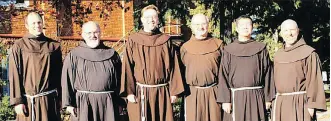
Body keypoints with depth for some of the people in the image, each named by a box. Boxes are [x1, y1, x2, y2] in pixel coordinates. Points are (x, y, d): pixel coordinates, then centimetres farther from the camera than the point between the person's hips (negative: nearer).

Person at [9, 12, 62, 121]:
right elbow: (14, 76, -4)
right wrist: (17, 101, -9)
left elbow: (59, 74, 8)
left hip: (50, 99, 2)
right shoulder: (19, 46, -1)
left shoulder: (54, 46, 6)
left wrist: (60, 98, 6)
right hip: (28, 100, -2)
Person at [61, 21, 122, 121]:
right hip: (83, 103, -1)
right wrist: (69, 103, -5)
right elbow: (67, 81, 0)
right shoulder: (74, 56, 3)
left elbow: (119, 80, 10)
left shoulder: (111, 54, 8)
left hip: (108, 104, 2)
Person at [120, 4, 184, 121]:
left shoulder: (166, 40, 4)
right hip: (140, 92, -1)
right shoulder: (133, 40, 0)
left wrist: (174, 91, -1)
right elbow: (127, 67, -3)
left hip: (162, 92, 1)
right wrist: (129, 91, -9)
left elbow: (173, 67, 3)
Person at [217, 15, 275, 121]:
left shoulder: (261, 48, 4)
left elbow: (267, 73, 5)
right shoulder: (228, 50, 3)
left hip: (256, 97, 0)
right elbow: (223, 76, 1)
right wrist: (225, 100, -4)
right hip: (235, 96, 0)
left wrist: (268, 97, 3)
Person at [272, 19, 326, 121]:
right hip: (280, 104, 5)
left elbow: (314, 81, -9)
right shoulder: (278, 55, 12)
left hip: (300, 103, -5)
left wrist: (312, 105, -14)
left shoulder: (308, 53, -6)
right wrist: (276, 102, 14)